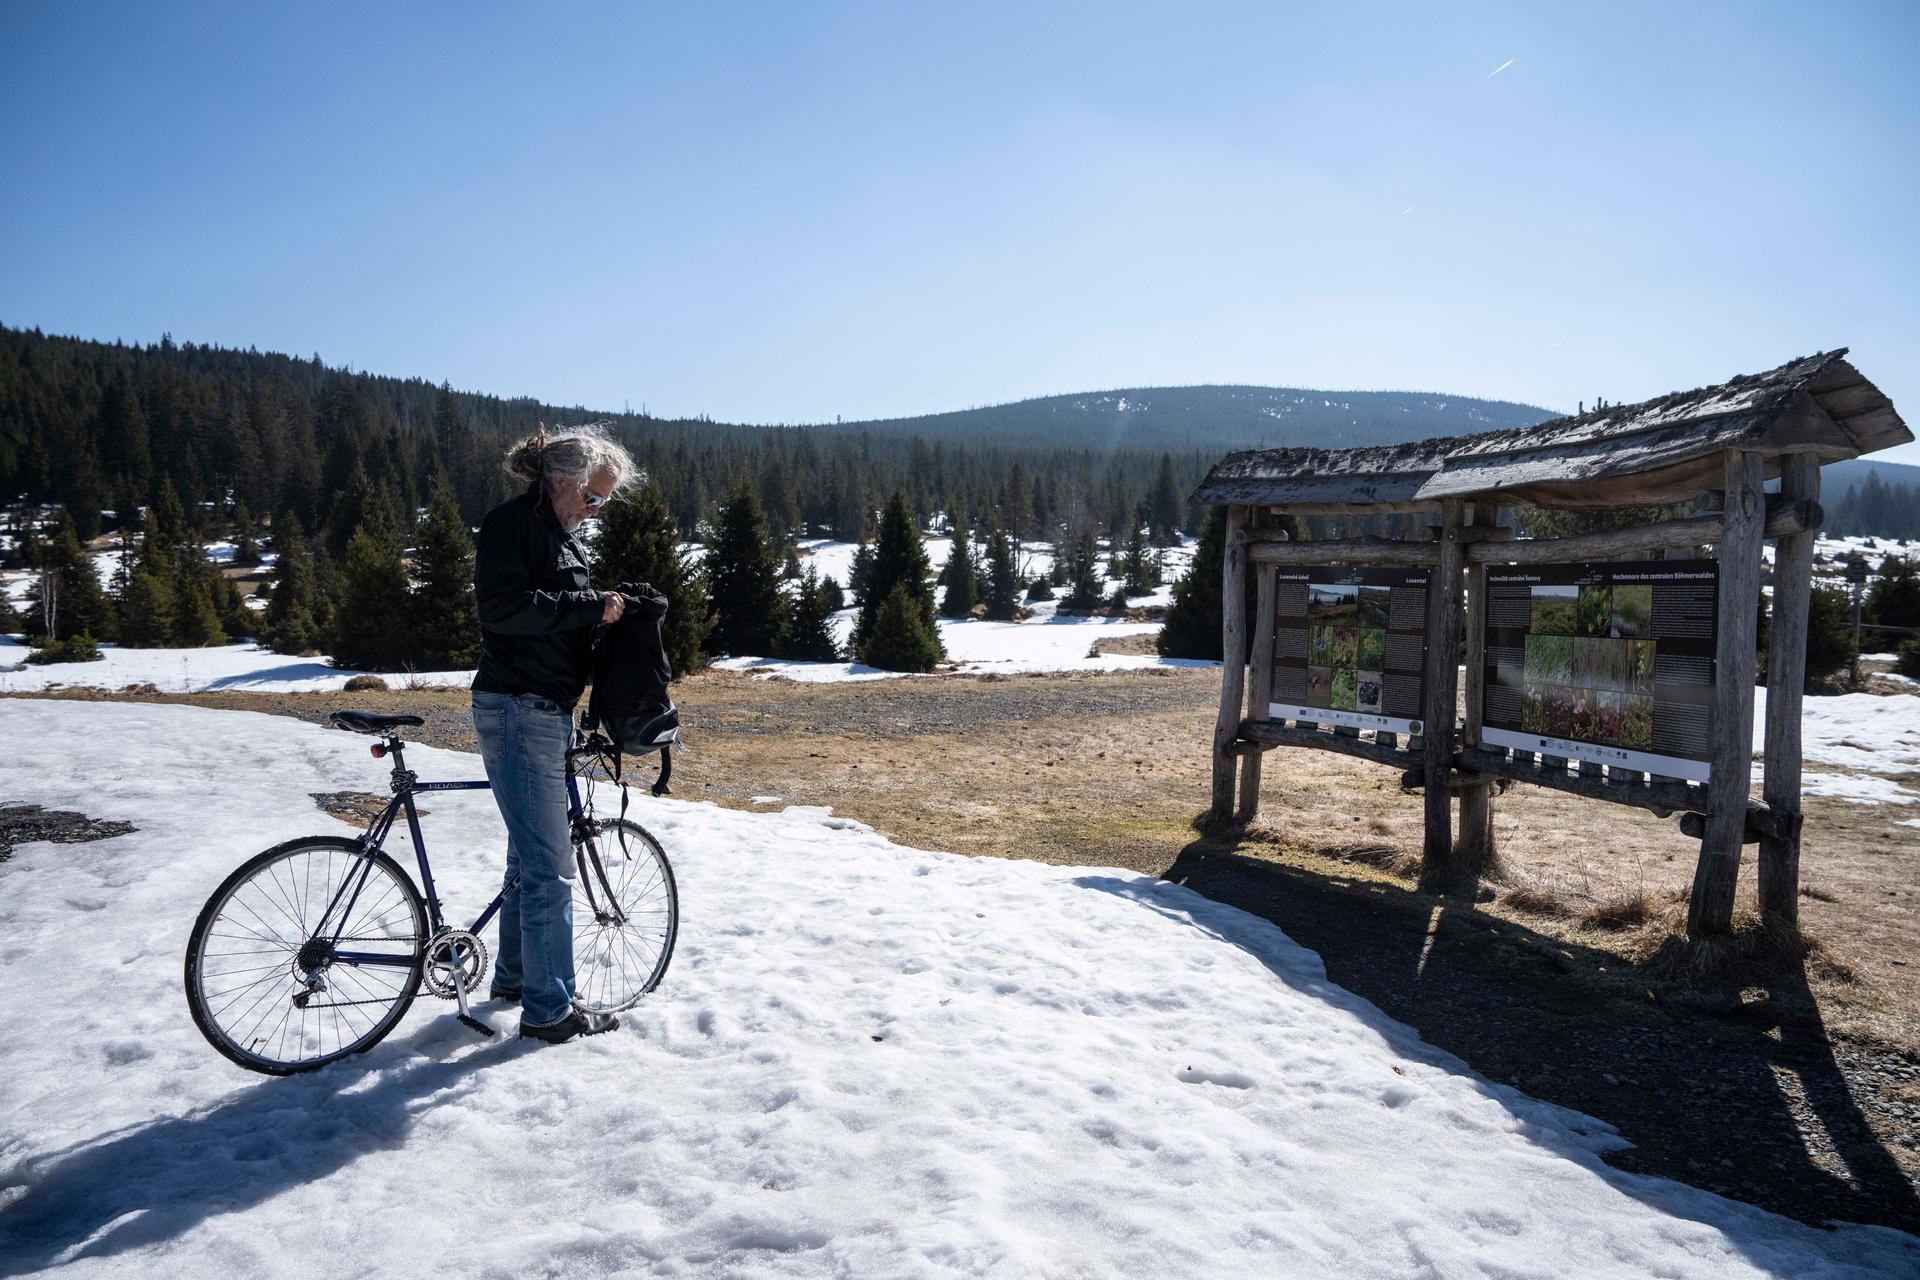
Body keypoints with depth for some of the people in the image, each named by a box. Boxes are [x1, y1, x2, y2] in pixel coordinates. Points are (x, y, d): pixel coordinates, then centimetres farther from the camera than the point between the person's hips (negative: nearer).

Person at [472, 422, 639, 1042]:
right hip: (516, 711, -10)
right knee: (549, 864, -8)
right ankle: (548, 1008, 1)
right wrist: (590, 606, -19)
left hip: (548, 711, 10)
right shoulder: (511, 522, -11)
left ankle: (514, 974, 34)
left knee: (530, 853, 19)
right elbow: (503, 607, -23)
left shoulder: (561, 536, 17)